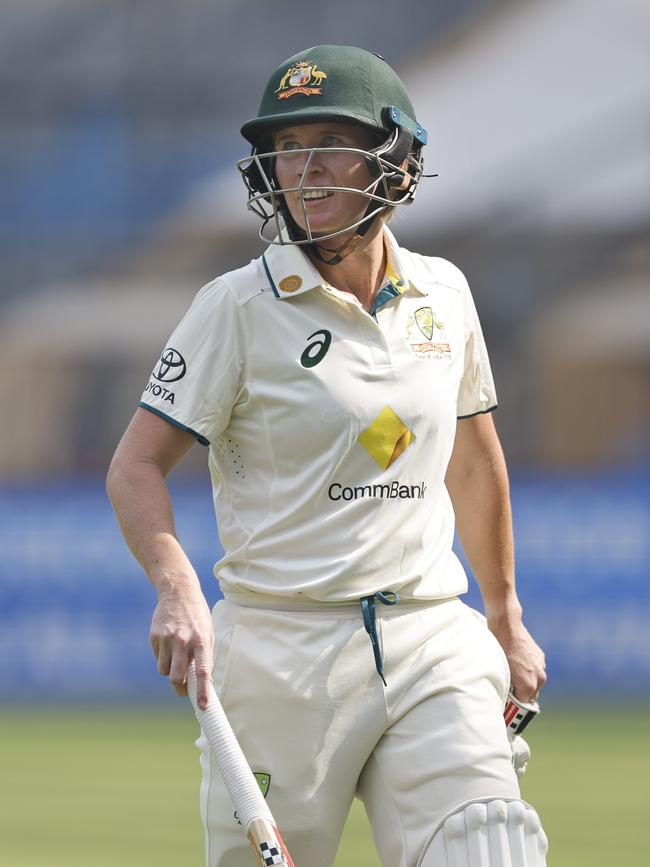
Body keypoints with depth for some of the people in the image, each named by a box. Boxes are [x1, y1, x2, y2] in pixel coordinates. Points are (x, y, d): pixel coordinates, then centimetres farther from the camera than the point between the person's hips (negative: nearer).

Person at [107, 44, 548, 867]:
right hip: (283, 646, -3)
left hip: (430, 641, 3)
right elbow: (136, 467, -7)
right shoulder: (239, 306, -3)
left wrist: (505, 615, 29)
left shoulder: (441, 294, 9)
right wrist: (178, 590, -25)